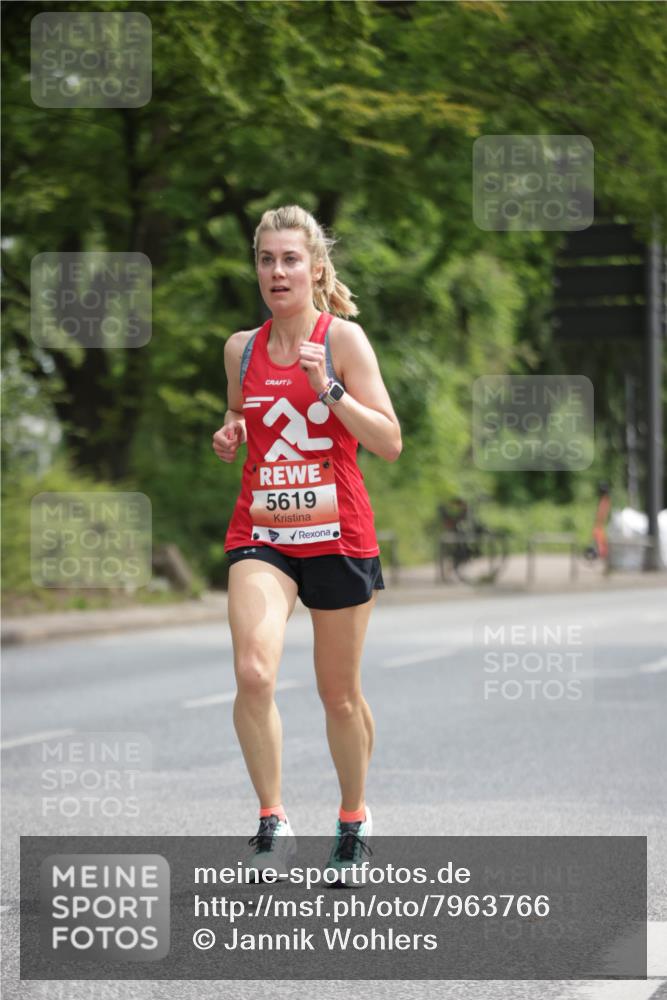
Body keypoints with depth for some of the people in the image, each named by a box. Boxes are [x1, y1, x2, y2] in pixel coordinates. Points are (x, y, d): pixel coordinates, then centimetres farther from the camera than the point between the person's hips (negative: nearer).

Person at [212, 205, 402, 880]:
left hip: (337, 536, -2)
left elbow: (390, 443, -9)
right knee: (253, 673, -21)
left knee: (340, 694, 9)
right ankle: (272, 820, -9)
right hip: (260, 533, 2)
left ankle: (353, 817, 31)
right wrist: (228, 438, 2)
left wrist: (330, 389, -21)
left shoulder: (343, 338, -4)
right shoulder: (241, 348, 7)